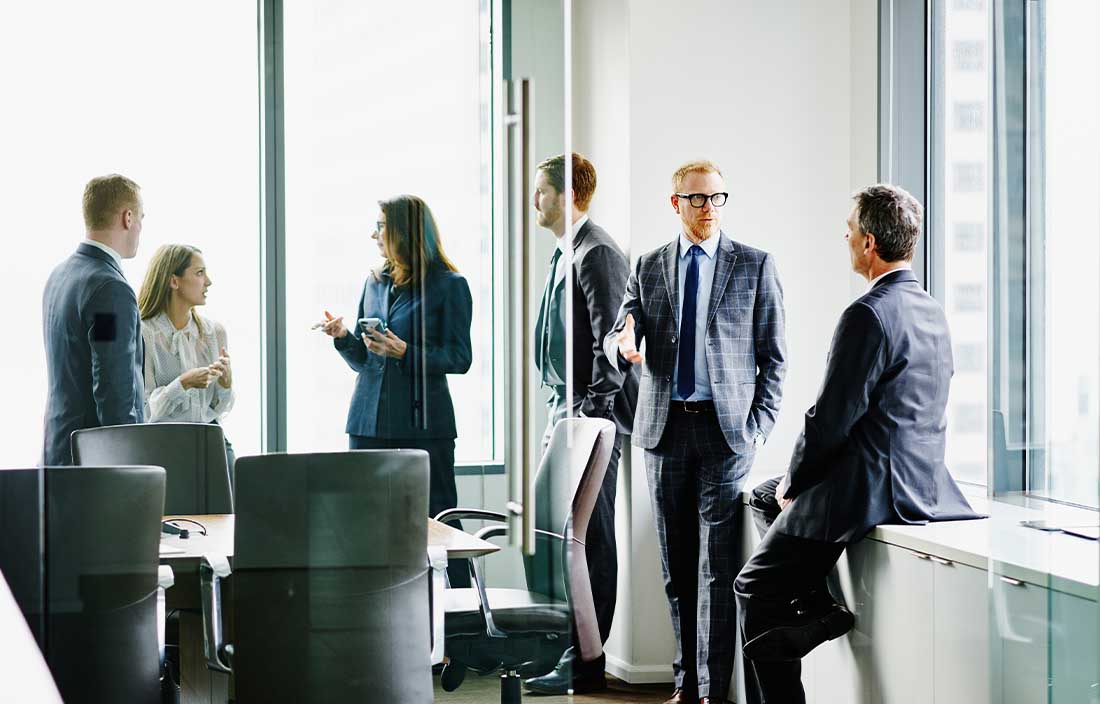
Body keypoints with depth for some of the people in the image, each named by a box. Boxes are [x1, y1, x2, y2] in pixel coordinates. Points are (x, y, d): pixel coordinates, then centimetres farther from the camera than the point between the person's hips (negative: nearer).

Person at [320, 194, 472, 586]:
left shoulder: (449, 286, -4)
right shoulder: (375, 284, 14)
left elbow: (460, 359, -7)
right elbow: (361, 361, 17)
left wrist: (405, 352, -18)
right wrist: (343, 337, -3)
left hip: (422, 421, -6)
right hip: (369, 420, 6)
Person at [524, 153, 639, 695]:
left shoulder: (597, 254, -14)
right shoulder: (565, 253, 18)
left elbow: (611, 342, -19)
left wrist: (591, 414, -20)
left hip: (590, 416, -10)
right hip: (565, 409, 10)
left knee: (589, 538, -6)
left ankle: (585, 662, -3)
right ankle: (575, 646, 22)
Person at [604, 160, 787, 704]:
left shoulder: (755, 266, 3)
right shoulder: (648, 268, 11)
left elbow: (774, 354, 3)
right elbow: (617, 334, 4)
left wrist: (759, 426, -6)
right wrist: (623, 344, -21)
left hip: (727, 429, -3)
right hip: (666, 428, 3)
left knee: (716, 566, -7)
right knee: (677, 567, 8)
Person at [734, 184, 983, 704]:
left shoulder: (868, 316, -21)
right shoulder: (932, 312, 9)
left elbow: (831, 418, -20)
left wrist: (794, 481, -2)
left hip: (866, 489, -10)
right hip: (920, 481, 10)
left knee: (755, 591, 4)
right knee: (763, 497, 26)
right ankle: (815, 606, 14)